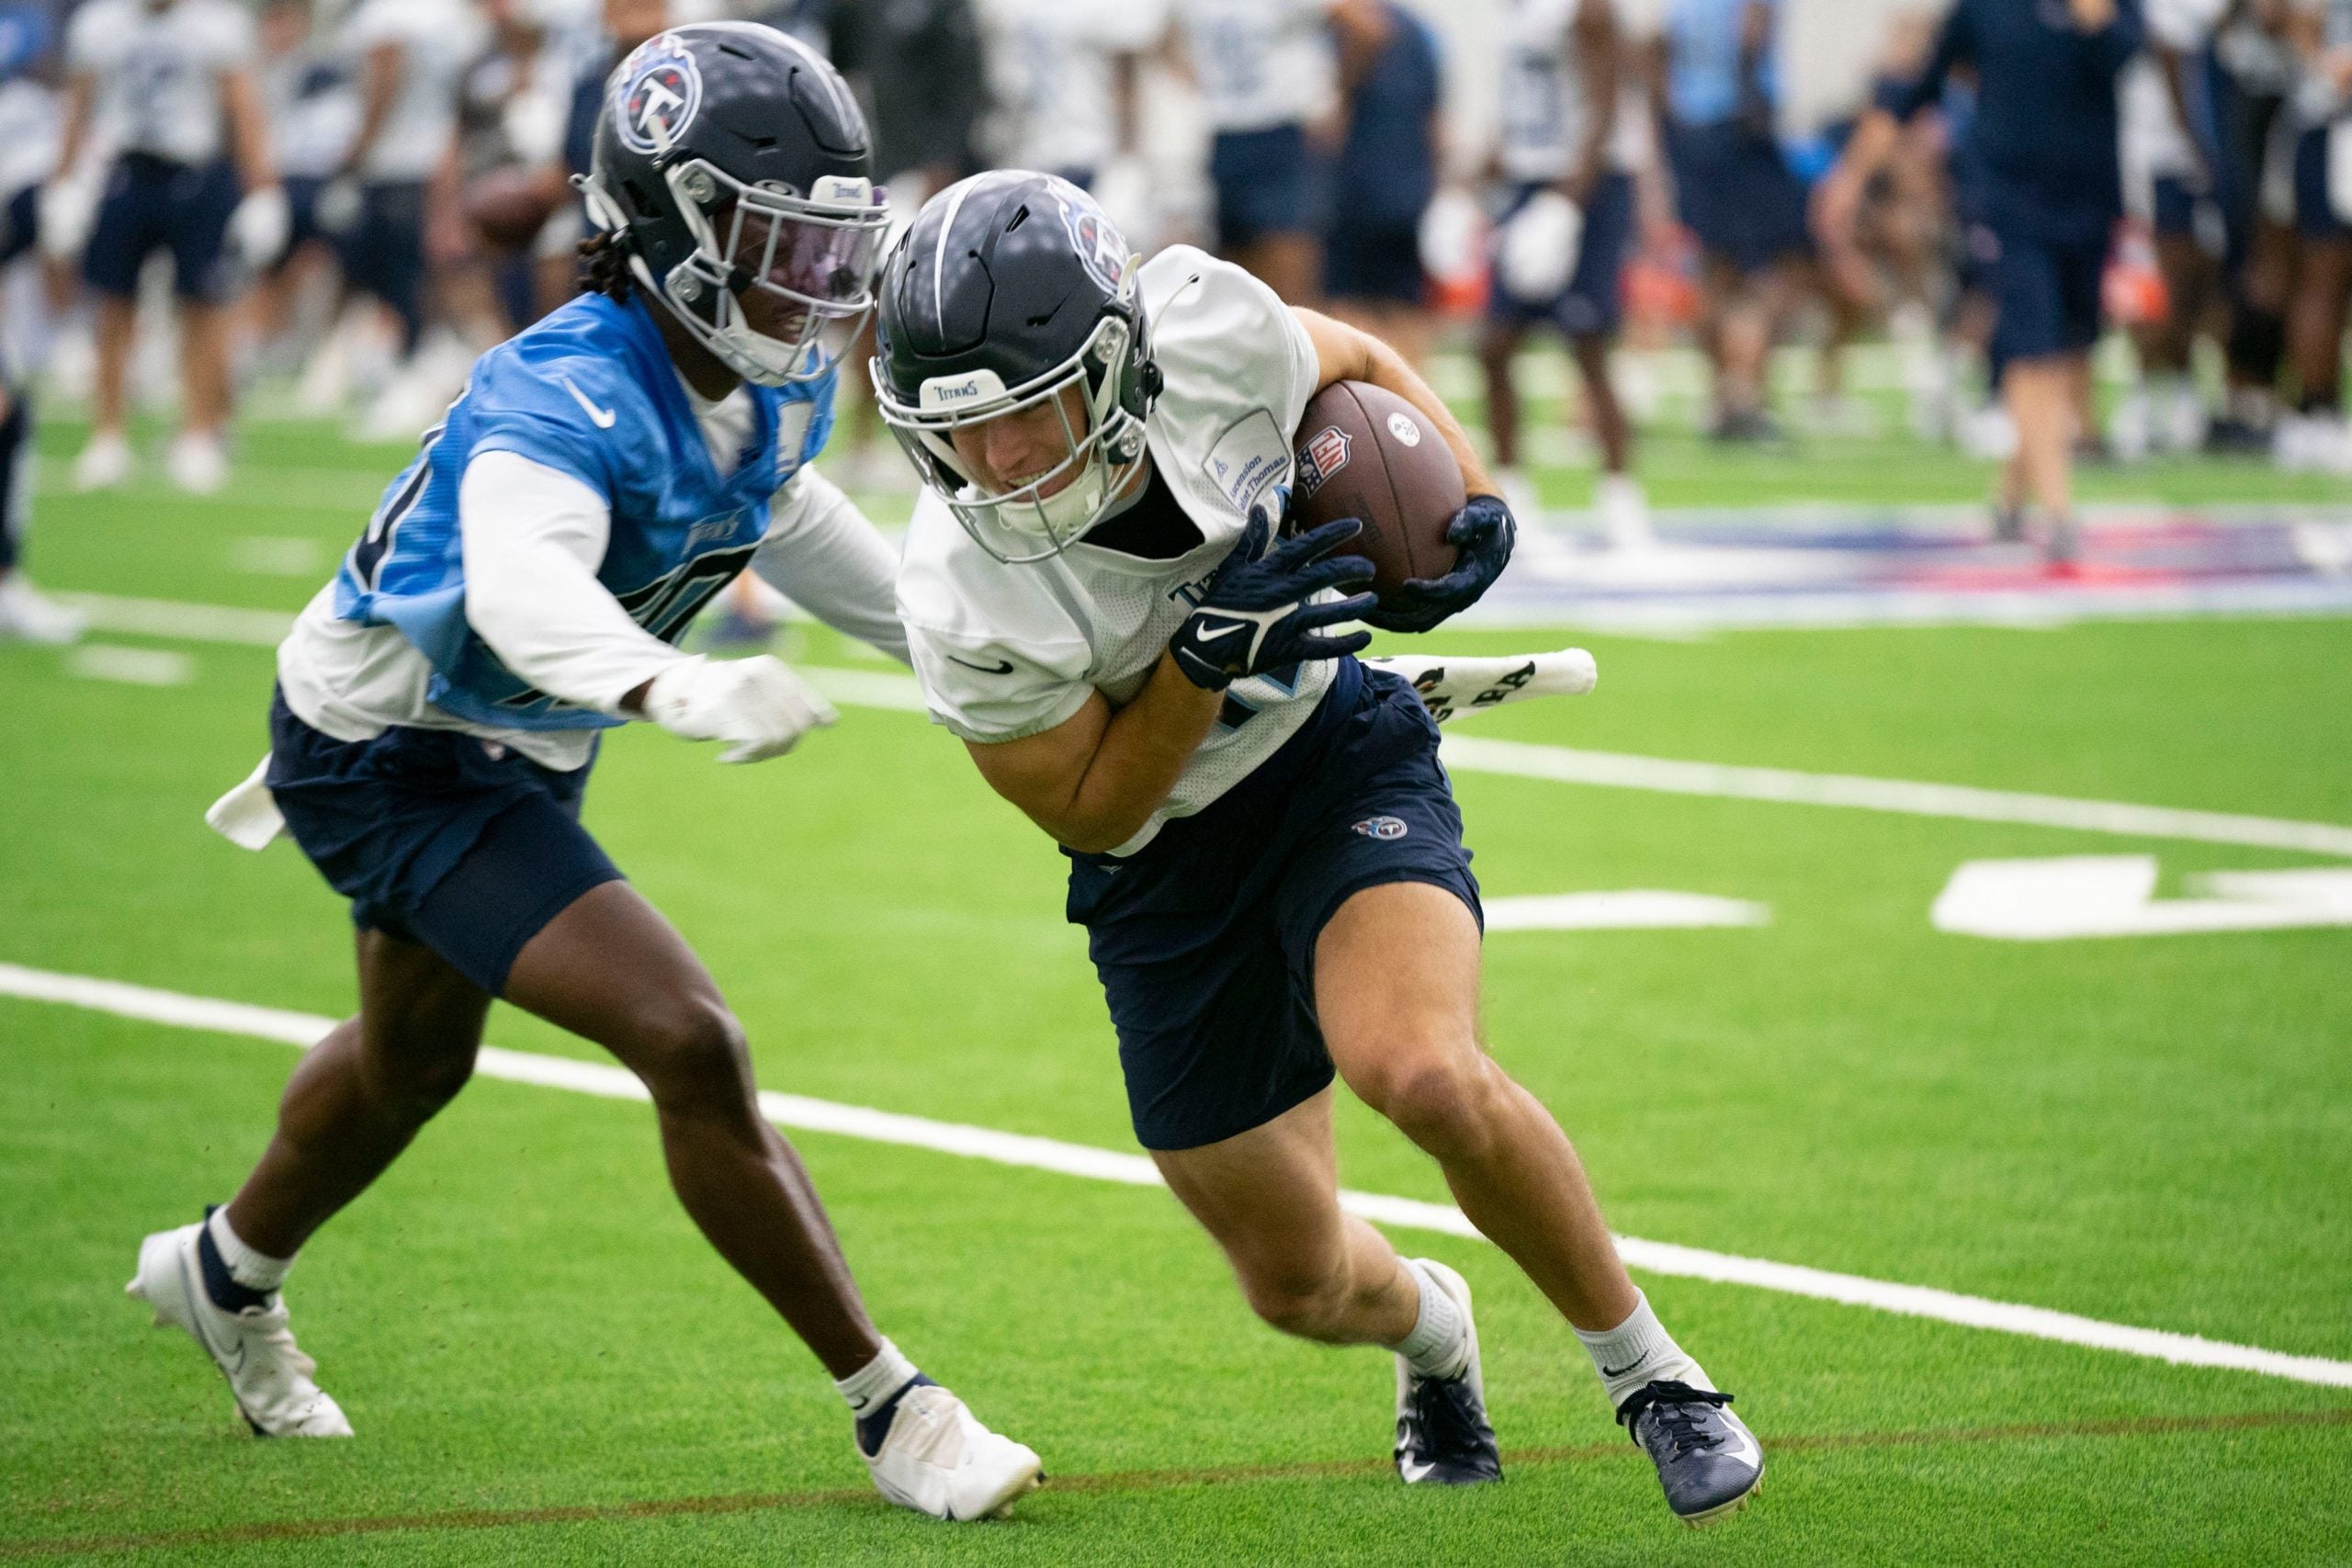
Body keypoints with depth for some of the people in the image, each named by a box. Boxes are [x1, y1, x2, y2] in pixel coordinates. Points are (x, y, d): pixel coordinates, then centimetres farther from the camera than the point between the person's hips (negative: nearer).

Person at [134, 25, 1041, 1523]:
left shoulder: (782, 383, -11)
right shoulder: (565, 399, -36)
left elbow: (778, 507, 14)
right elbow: (522, 578, -57)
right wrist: (674, 686, -74)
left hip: (519, 748, 9)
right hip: (395, 765, -9)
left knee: (414, 1060, 31)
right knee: (689, 1046, -21)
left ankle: (226, 1276, 60)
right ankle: (892, 1412, -12)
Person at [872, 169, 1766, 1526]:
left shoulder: (1203, 326, -26)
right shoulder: (965, 603, -30)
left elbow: (1363, 367, -1)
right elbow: (1095, 812, -16)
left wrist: (1475, 507, -16)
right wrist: (1206, 650, -31)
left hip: (1335, 753, -1)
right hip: (1165, 860, 1)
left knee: (1424, 1074, -30)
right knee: (1300, 1282, 10)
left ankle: (1650, 1371, -7)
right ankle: (1430, 1327, 49)